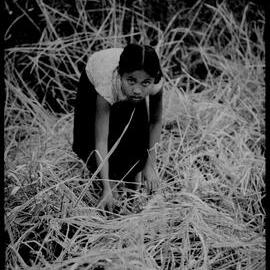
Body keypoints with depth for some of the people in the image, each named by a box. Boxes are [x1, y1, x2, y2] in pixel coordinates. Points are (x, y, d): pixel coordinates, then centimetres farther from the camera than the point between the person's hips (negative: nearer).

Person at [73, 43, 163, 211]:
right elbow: (101, 141, -42)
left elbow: (156, 121, -19)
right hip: (94, 80, -2)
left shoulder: (155, 83, -38)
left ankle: (133, 171, 17)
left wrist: (150, 165, -20)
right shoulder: (108, 86, -45)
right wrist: (107, 188, -42)